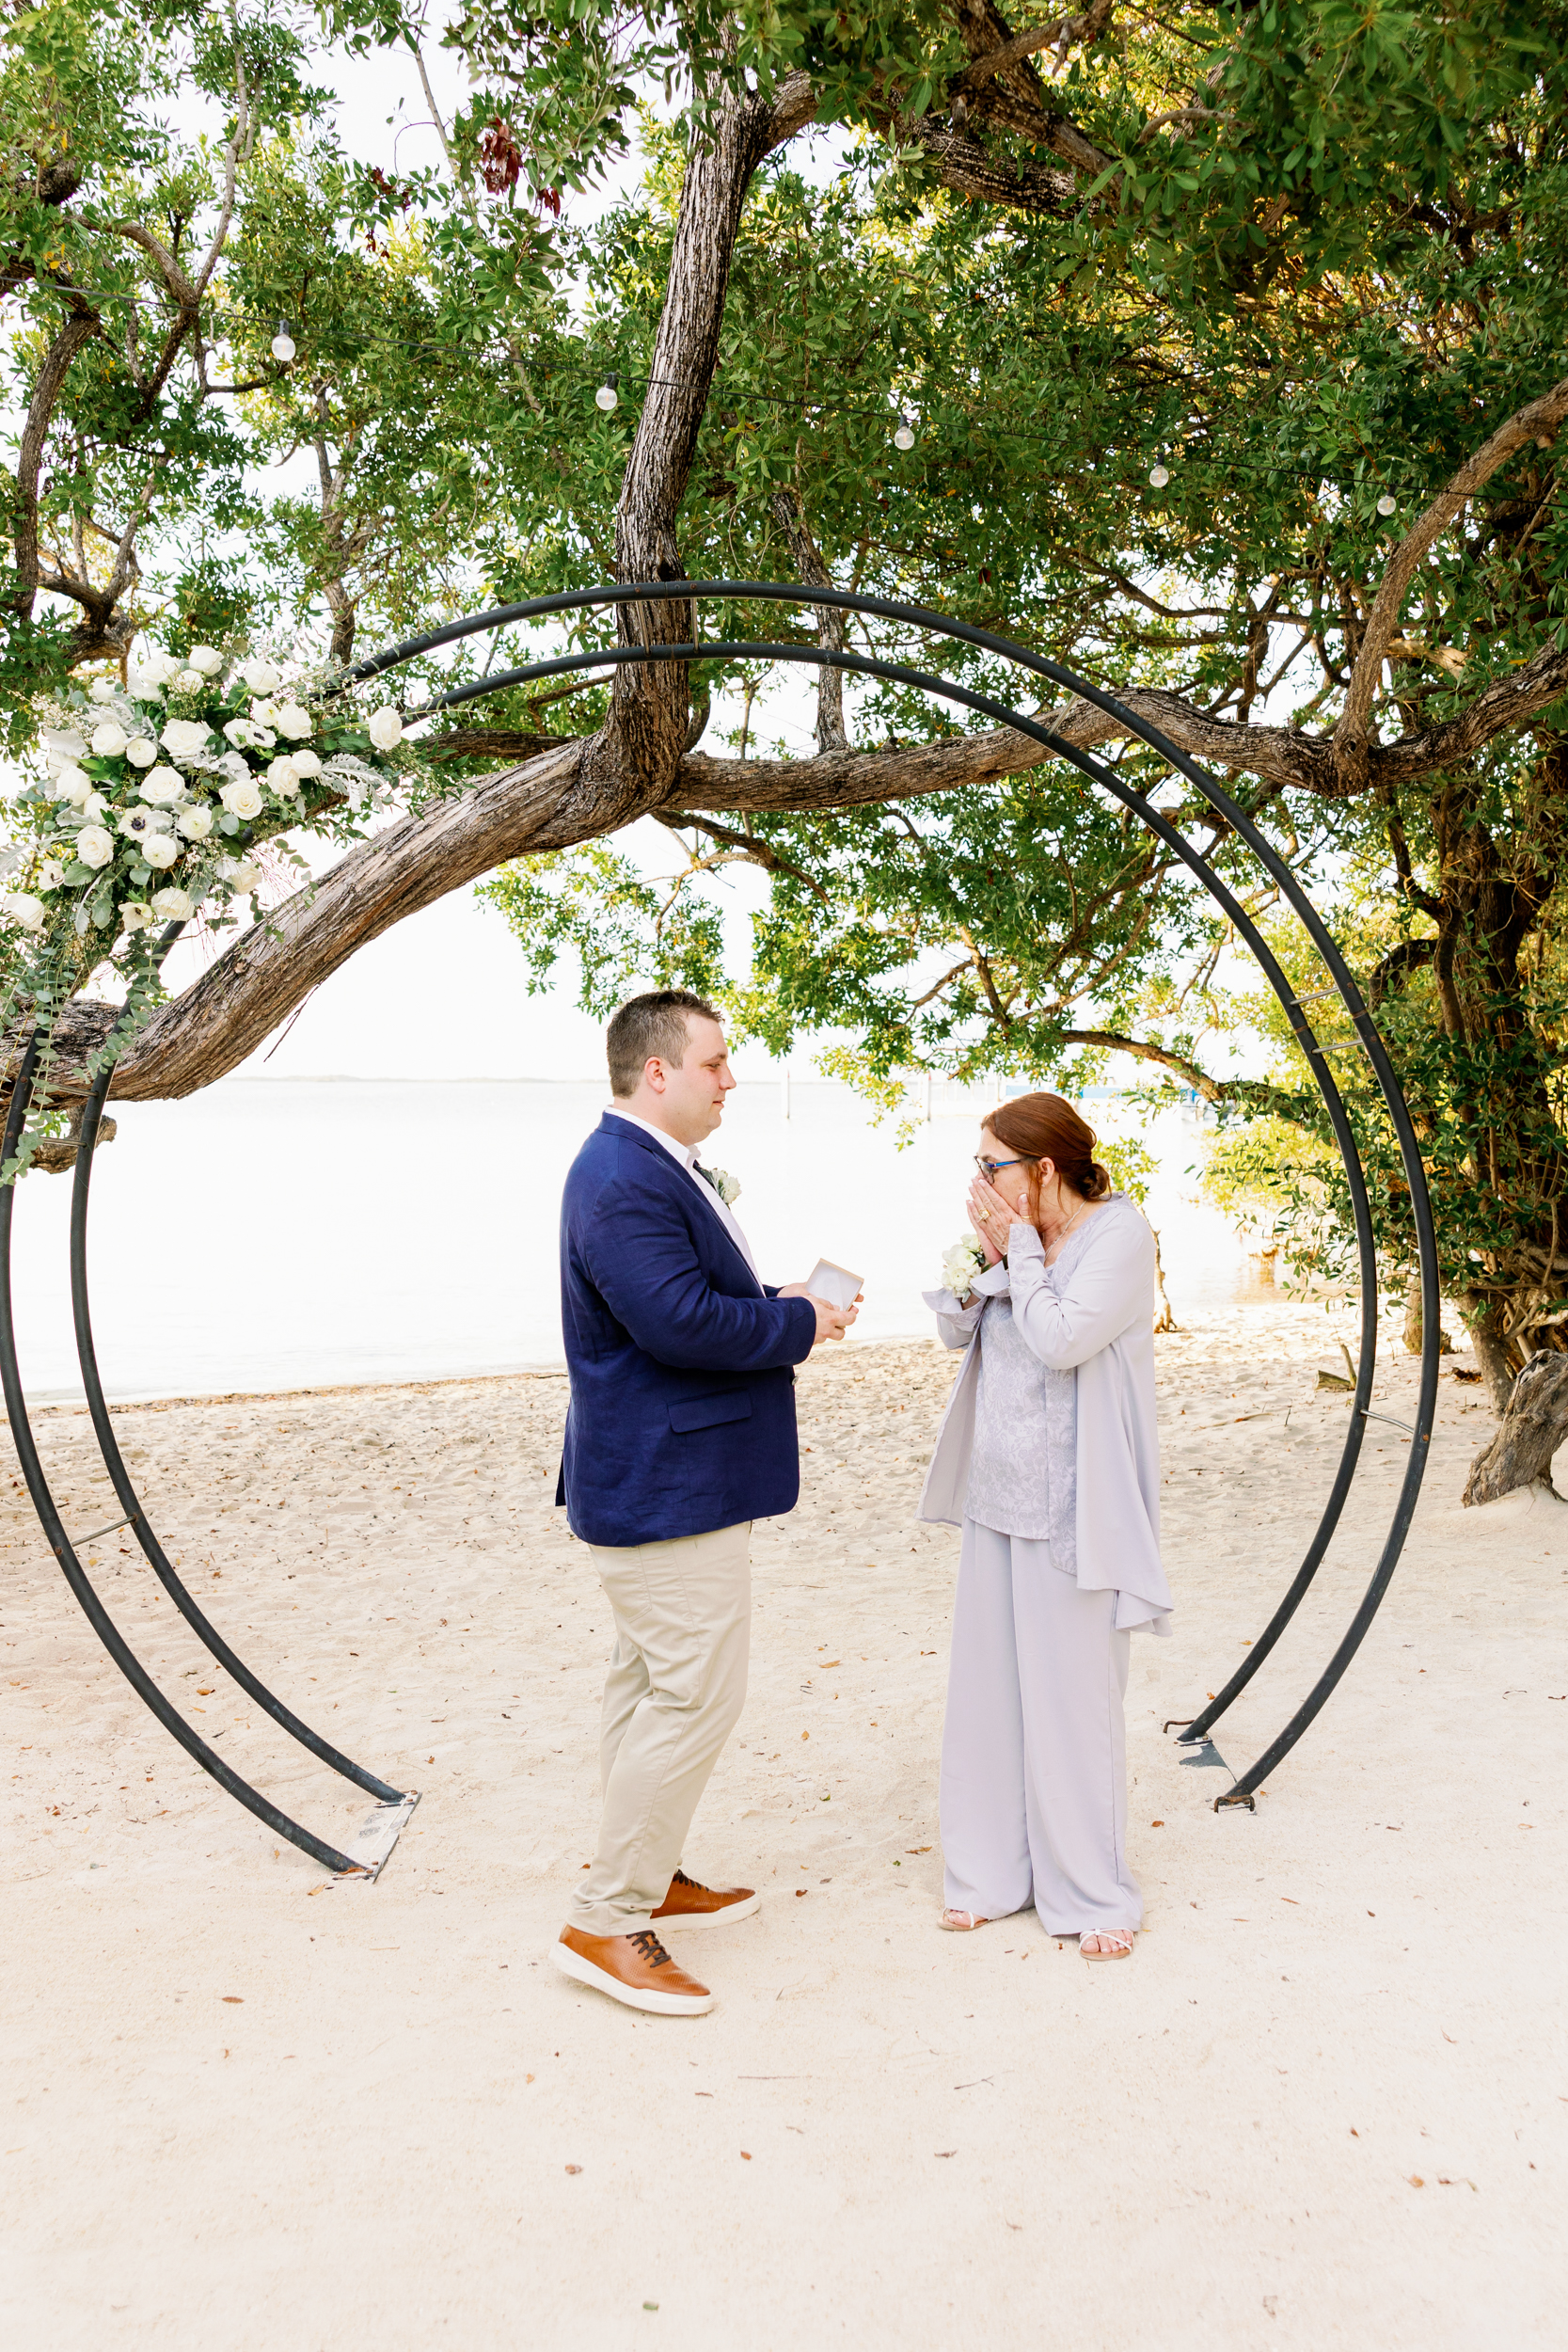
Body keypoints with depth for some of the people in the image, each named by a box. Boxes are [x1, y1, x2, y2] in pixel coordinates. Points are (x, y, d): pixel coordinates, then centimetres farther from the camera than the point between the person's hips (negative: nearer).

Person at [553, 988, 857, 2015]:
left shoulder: (655, 1167, 14)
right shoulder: (623, 1181, -22)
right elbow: (677, 1320, -30)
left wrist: (772, 1301, 6)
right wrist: (799, 1323, -16)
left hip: (657, 1481, 12)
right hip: (668, 1486, -12)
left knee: (652, 1685, 19)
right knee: (697, 1695, -6)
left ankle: (647, 1878, 33)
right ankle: (605, 1921, 5)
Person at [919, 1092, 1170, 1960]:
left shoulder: (1120, 1235, -12)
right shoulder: (1020, 1234, 7)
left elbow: (1060, 1339, -23)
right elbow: (957, 1331, 9)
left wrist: (1019, 1251, -13)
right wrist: (988, 1254, -4)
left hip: (1069, 1506, -7)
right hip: (996, 1495, 7)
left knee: (1072, 1698, 3)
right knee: (988, 1687, 13)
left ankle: (1091, 1893, 20)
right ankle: (991, 1872, 28)